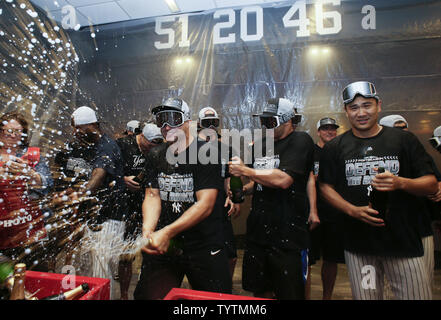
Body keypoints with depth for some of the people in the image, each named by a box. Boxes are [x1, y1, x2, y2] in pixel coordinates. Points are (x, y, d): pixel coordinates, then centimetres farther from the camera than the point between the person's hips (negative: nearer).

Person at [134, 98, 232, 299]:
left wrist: (167, 232, -25)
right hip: (162, 245, 4)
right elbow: (152, 195, 0)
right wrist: (147, 230, -19)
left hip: (203, 247, -4)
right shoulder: (156, 156, 7)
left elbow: (205, 204, -19)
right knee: (147, 295, 13)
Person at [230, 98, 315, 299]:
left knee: (290, 293, 8)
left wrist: (244, 171, -13)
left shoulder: (300, 141, -9)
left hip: (287, 235, -7)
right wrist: (242, 190, 4)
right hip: (258, 230, 7)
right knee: (260, 291, 19)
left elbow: (283, 180, -22)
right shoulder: (261, 146, 14)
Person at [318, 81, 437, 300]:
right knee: (365, 296, 11)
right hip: (358, 243, 1)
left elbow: (432, 184, 3)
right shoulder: (334, 147, 4)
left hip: (404, 242, 0)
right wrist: (353, 210, -11)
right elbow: (326, 187, 4)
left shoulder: (404, 140, 3)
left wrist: (401, 183, -18)